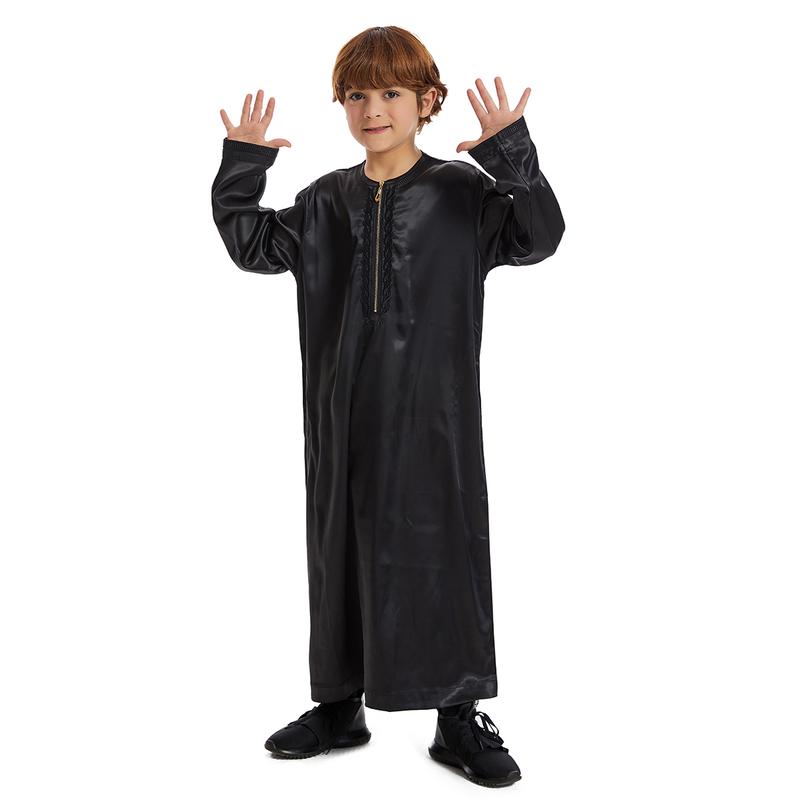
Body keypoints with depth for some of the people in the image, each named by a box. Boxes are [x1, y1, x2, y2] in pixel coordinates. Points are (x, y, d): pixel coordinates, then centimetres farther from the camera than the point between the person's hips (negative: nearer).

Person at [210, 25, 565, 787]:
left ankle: (459, 717, 16)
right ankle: (340, 703, 27)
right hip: (344, 418, 4)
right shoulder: (326, 201, 9)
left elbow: (539, 236, -14)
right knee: (341, 549, 12)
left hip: (433, 416, -3)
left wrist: (513, 159, -27)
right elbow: (254, 244, 7)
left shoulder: (462, 192, -3)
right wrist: (241, 168, -3)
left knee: (442, 552, 2)